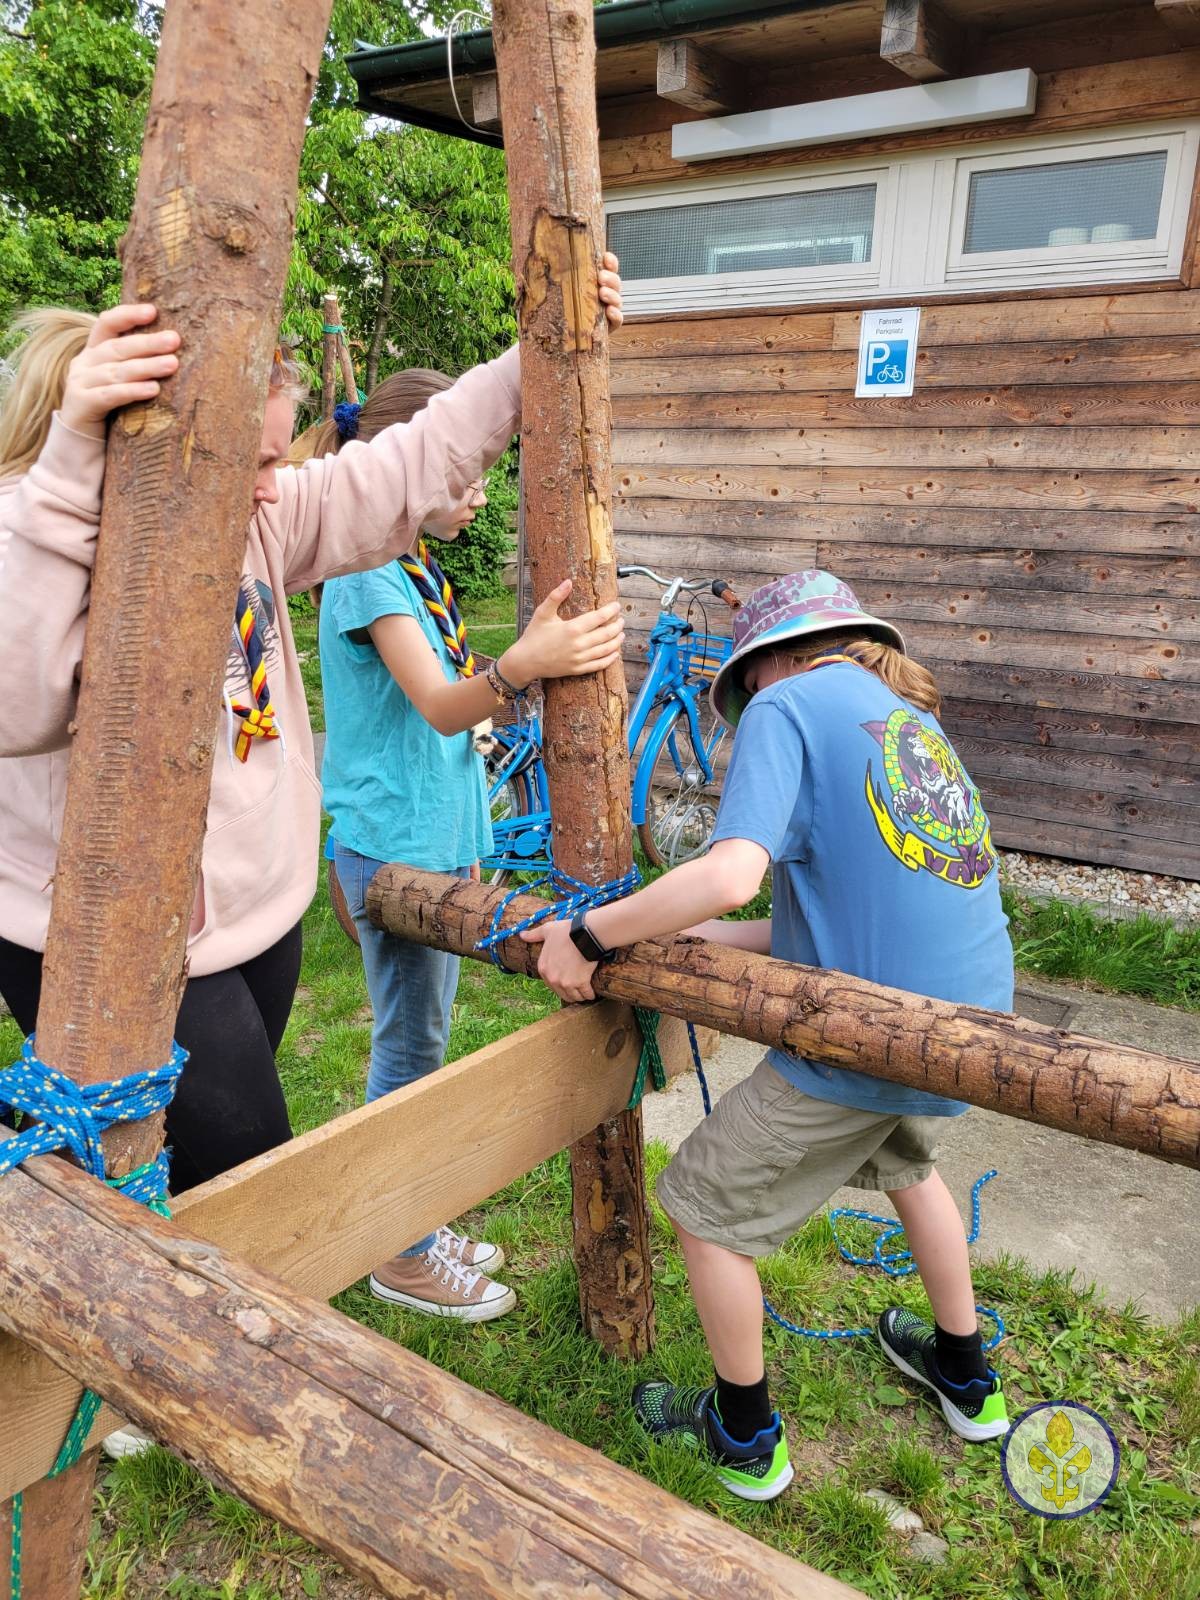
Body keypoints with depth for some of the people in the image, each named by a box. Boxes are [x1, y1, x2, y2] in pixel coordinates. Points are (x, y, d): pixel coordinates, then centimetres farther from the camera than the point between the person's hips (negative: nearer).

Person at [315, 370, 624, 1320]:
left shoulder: (418, 564, 12)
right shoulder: (367, 569, -16)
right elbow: (440, 707, -29)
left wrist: (466, 845, 21)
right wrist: (520, 667, -49)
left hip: (439, 839, 9)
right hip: (393, 842, -9)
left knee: (421, 1044, 17)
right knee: (411, 1049, 2)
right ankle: (402, 1258, 19)